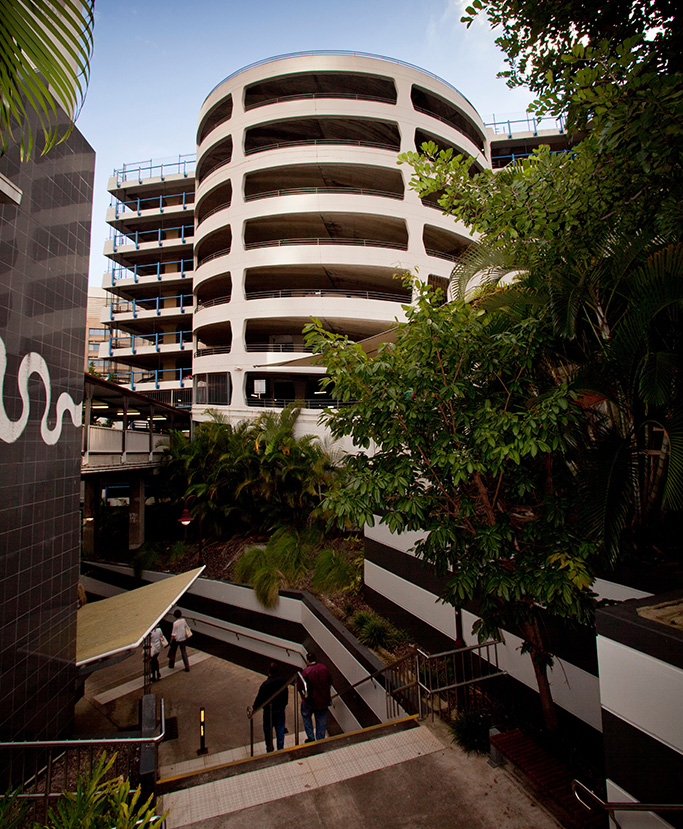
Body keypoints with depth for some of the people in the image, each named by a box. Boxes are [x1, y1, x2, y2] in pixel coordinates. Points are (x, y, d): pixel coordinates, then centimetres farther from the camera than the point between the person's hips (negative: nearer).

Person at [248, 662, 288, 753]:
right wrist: (284, 704, 19)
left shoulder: (266, 684, -27)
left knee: (268, 730, 19)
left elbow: (259, 698, -20)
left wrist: (253, 709, -7)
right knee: (280, 730, 18)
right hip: (281, 709, 4)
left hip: (269, 711, -4)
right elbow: (286, 695, 3)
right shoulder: (282, 680, -11)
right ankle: (280, 749, 29)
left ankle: (270, 749, 33)